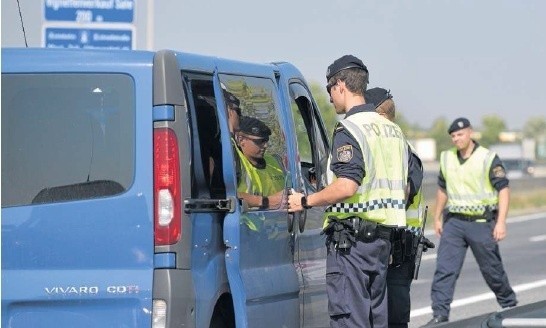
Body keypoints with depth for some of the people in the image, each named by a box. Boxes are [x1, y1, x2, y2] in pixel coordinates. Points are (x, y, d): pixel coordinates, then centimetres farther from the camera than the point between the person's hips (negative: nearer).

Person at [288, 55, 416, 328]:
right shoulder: (392, 129, 15)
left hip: (350, 237, -9)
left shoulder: (349, 129, -13)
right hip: (382, 235, 9)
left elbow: (347, 186, -25)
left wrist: (306, 201, -14)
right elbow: (403, 189, 18)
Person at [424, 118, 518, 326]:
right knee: (444, 268, -9)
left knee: (492, 269, 8)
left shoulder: (488, 159, -8)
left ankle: (509, 306, 30)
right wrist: (437, 218, 20)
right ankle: (440, 315, -11)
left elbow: (503, 189, -9)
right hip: (454, 222, 4)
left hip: (481, 223, -4)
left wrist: (501, 222, -16)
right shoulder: (447, 159, 8)